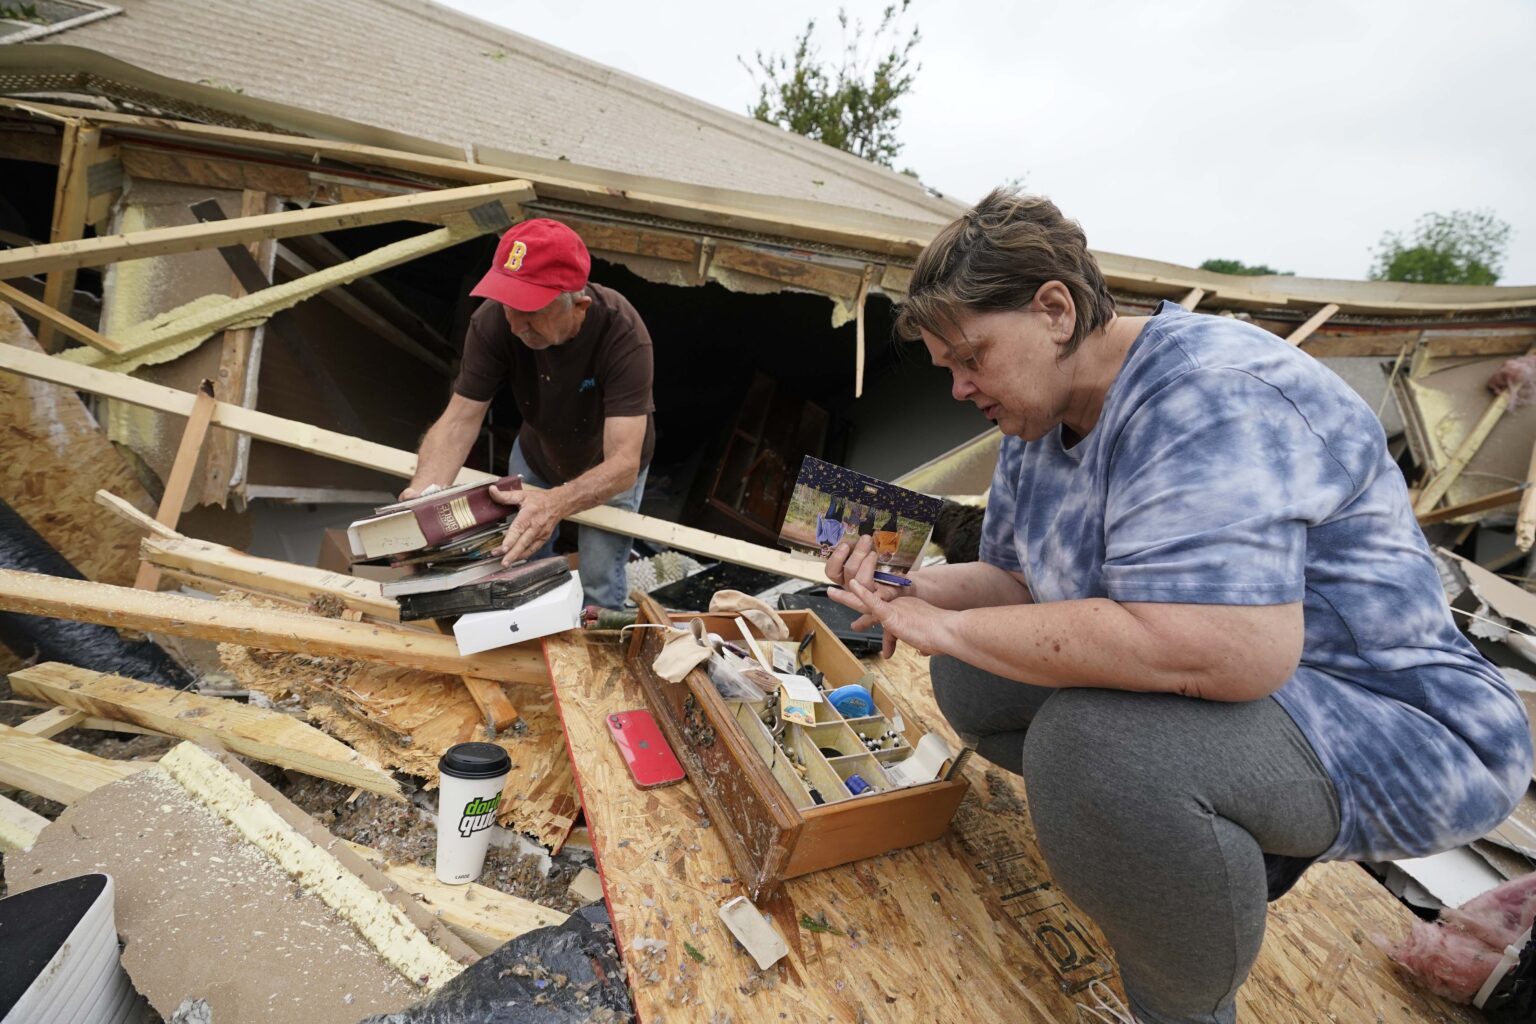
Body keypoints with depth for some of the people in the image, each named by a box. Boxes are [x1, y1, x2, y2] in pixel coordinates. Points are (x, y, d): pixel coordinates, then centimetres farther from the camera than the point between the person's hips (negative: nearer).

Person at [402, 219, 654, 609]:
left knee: (599, 586, 0)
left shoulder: (622, 335, -38)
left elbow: (623, 463, -43)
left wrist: (555, 504, -61)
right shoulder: (493, 320, -29)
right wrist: (422, 491, -44)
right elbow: (459, 419, -25)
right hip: (535, 456, 3)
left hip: (609, 467, -3)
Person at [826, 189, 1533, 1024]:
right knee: (970, 676, 1)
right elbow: (1018, 580, 11)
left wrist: (949, 626, -29)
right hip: (1185, 679, 9)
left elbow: (1226, 651, -38)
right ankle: (1234, 845, 13)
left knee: (1089, 740, -34)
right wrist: (908, 591, -8)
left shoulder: (1209, 394, -26)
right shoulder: (1035, 427, 3)